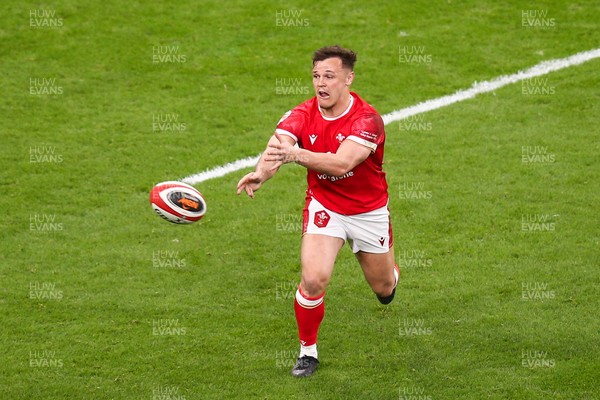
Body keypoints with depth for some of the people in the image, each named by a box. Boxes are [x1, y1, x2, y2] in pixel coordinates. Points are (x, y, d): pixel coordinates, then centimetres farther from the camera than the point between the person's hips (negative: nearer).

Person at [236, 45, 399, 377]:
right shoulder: (302, 115, -15)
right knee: (314, 278, -19)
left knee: (383, 287, 15)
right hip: (323, 206, 1)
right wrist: (261, 172, -58)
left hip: (369, 210, -1)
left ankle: (390, 275, 55)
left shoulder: (367, 119, -26)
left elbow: (341, 163, -41)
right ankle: (307, 350, 3)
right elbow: (277, 145, -34)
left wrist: (295, 154, -57)